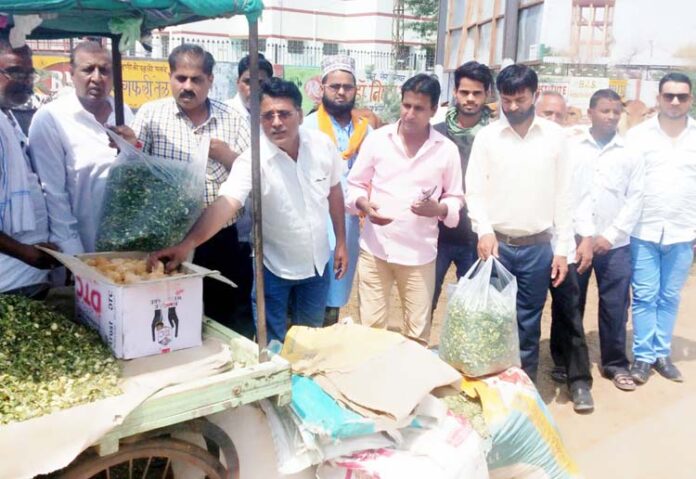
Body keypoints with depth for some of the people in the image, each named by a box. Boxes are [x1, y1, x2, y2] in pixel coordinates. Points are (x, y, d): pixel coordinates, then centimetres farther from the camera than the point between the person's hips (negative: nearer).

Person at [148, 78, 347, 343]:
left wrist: (341, 242, 7)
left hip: (317, 262, 4)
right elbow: (226, 203, -37)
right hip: (274, 268, -3)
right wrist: (187, 244, -52)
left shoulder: (322, 144, -11)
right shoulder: (253, 159, -23)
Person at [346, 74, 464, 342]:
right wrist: (364, 205, -15)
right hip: (374, 248, 0)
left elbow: (455, 199, 6)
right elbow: (355, 184, 6)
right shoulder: (377, 139, -1)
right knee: (371, 326, 8)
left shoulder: (447, 150, -1)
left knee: (417, 332, 10)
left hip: (419, 253, 0)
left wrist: (438, 209, -16)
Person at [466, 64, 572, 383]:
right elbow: (475, 190, 0)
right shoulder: (487, 135, 1)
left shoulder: (555, 136, 3)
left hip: (538, 246, 1)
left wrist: (562, 248, 1)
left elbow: (563, 195, 4)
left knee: (528, 324, 10)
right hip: (497, 243, 0)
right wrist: (484, 230, -16)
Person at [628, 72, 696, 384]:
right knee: (644, 296, 3)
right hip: (643, 231, -1)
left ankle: (661, 353, 23)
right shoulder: (637, 134, 0)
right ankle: (643, 355, 13)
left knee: (669, 297, 11)